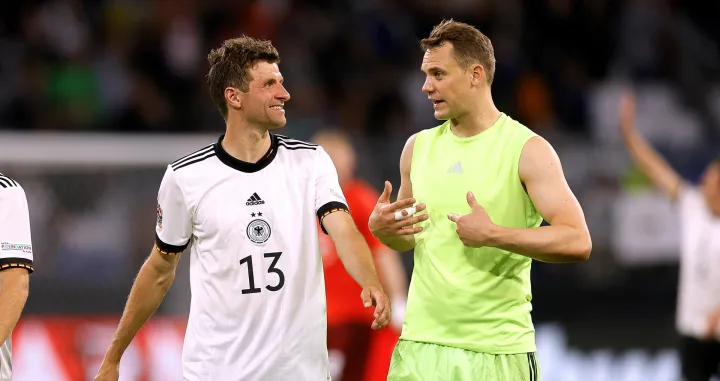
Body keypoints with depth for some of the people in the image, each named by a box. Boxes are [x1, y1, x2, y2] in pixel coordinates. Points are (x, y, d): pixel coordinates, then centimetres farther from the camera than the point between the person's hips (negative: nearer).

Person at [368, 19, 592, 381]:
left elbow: (577, 242, -16)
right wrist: (381, 228, 0)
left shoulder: (528, 150, -7)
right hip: (421, 344, 4)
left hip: (498, 351, -4)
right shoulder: (418, 147, 10)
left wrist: (492, 235, -22)